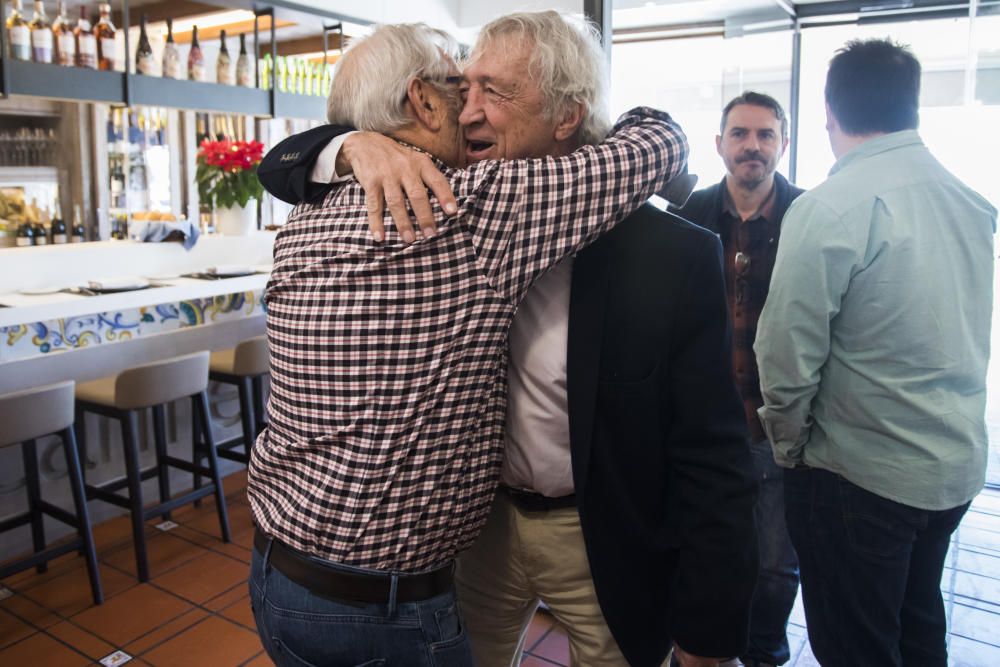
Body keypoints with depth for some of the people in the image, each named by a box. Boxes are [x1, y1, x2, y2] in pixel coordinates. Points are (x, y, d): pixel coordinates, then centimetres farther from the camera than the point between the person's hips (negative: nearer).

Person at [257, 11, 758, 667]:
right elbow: (285, 165, -4)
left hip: (606, 546, -3)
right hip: (478, 520, 4)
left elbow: (714, 464, -16)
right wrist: (360, 146, -27)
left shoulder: (676, 256, -20)